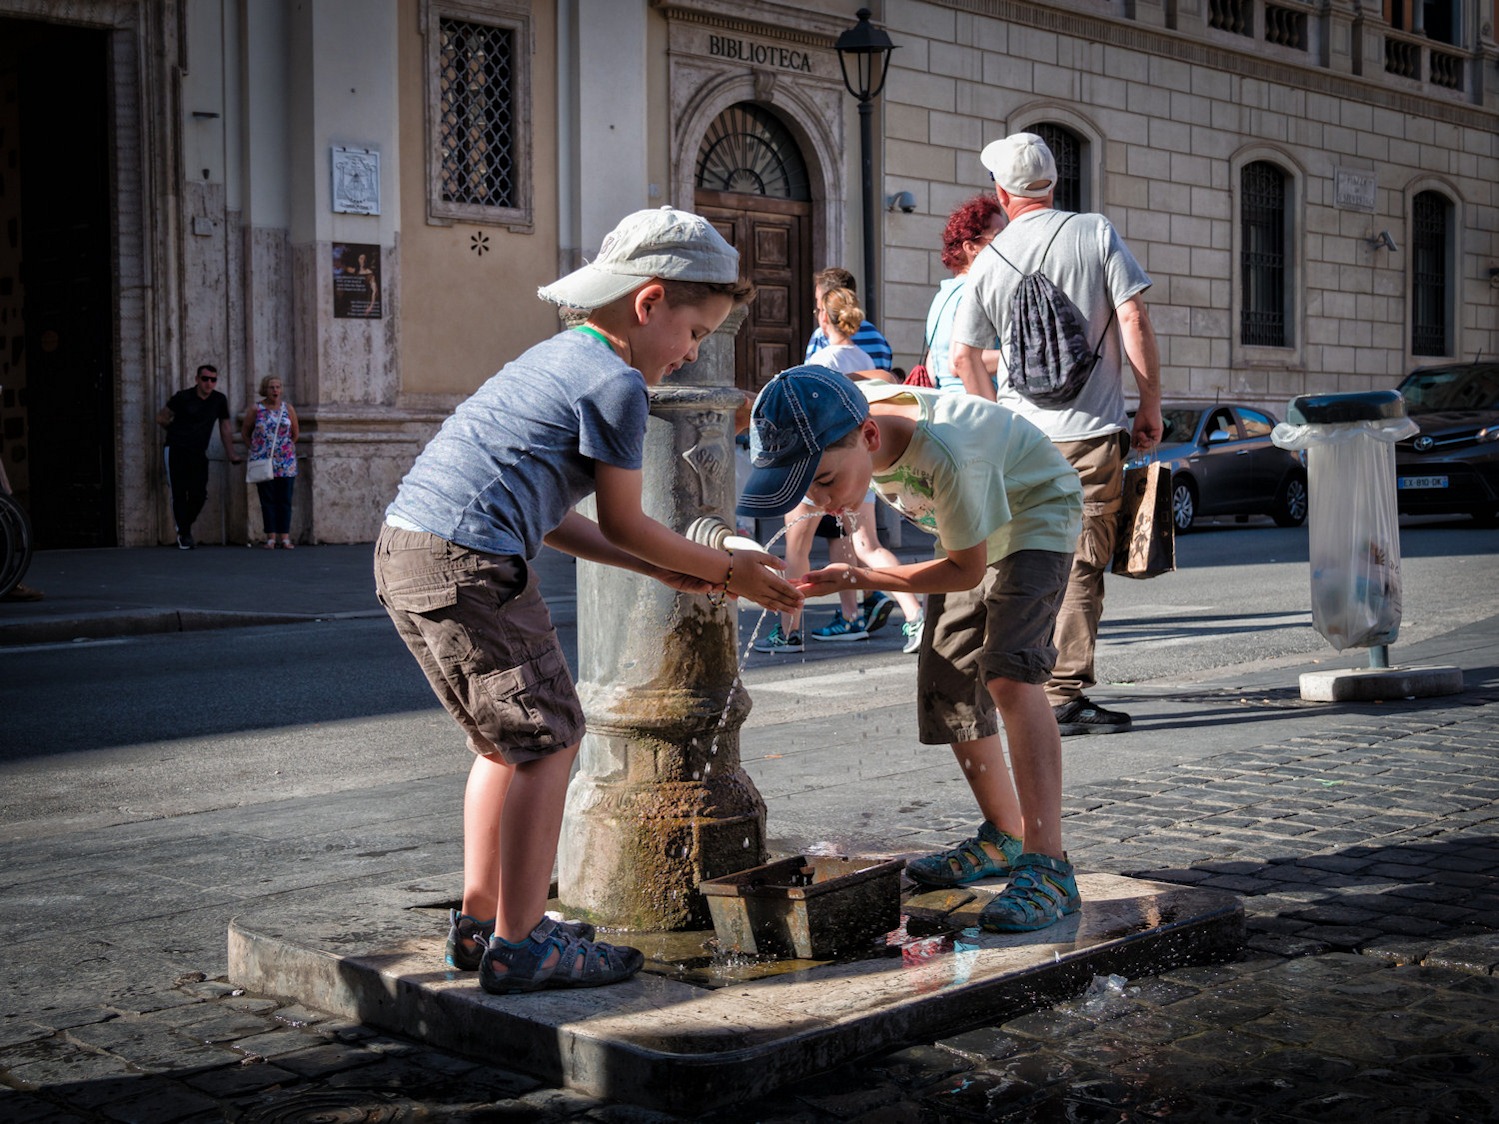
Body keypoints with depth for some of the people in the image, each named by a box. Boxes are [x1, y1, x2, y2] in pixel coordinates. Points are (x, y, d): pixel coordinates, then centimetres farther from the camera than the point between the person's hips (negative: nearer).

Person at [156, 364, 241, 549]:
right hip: (176, 451, -3)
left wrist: (232, 456, 8)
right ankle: (183, 533, 7)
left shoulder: (220, 401, 4)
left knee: (199, 495, -5)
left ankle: (186, 526, 21)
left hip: (198, 454, 3)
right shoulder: (183, 398, -6)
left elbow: (225, 429, 11)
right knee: (179, 494, -4)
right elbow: (161, 418, 4)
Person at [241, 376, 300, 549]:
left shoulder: (287, 408, 4)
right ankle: (271, 537, 3)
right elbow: (245, 432, 10)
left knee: (285, 500, 0)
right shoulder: (256, 410, 1)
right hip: (263, 462, -1)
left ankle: (285, 537, 2)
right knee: (268, 500, 0)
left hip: (286, 462, 1)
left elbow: (295, 432, 13)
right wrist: (253, 450, 5)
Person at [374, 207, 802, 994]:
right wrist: (726, 572, 13)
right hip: (468, 559, -10)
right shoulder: (616, 382, -6)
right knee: (546, 741, -1)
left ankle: (480, 921, 25)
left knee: (507, 741, 19)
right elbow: (622, 523, 0)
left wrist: (664, 570, 23)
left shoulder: (554, 358, 24)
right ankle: (518, 947, 2)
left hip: (403, 546, 10)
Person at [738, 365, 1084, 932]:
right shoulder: (847, 417, -24)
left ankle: (1047, 866, -28)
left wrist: (858, 578, -30)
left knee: (1009, 675, -26)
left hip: (1036, 515, -7)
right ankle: (1003, 838, 24)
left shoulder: (946, 453, -44)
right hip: (968, 533, 8)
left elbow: (969, 568, -27)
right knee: (948, 688, 6)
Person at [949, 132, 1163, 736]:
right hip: (1091, 431, -3)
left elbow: (963, 358, 6)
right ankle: (1064, 695, -5)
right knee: (1081, 563, -2)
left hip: (1020, 436, 3)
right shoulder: (1096, 233, 0)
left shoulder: (989, 261, 6)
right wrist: (1150, 404, 1)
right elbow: (1134, 321, -7)